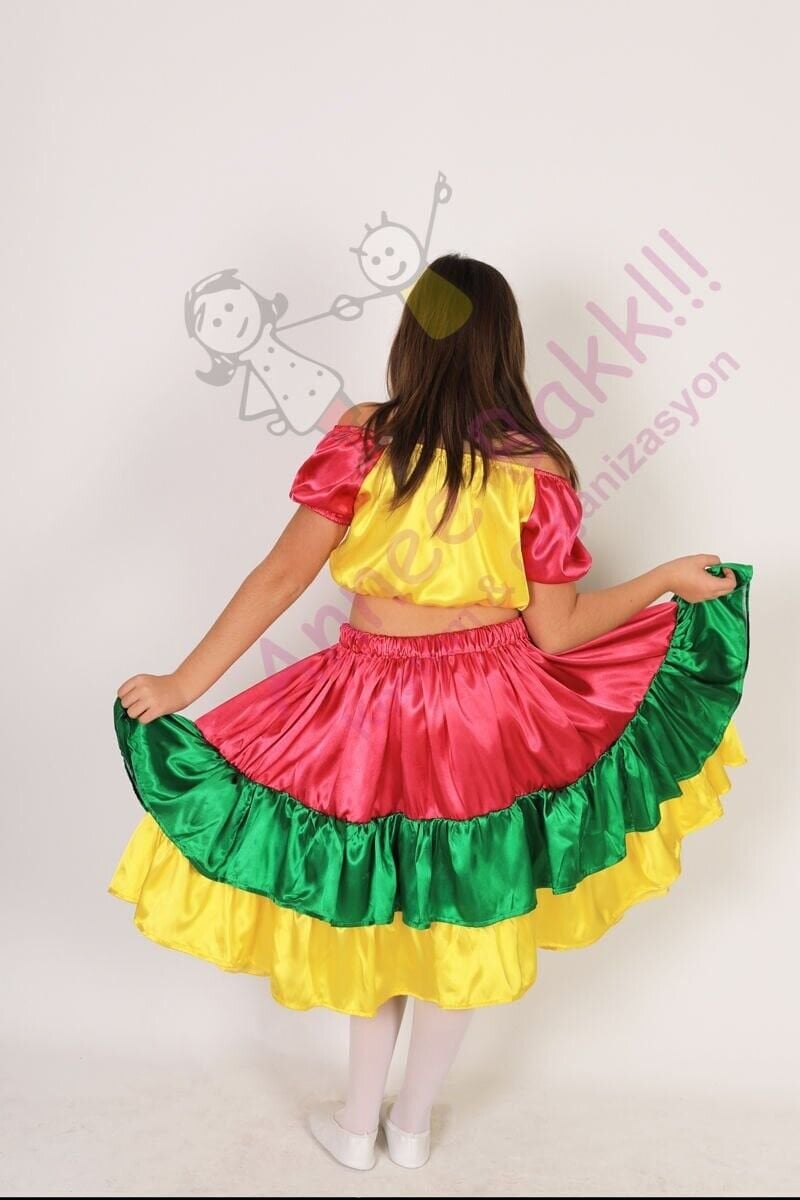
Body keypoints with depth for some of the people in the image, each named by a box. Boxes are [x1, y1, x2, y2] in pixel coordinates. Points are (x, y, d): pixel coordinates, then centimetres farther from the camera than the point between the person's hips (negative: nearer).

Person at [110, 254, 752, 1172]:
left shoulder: (360, 441, -12)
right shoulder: (538, 468, -11)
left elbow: (280, 578, -14)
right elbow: (555, 634, -8)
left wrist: (182, 685, -8)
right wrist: (669, 581, 6)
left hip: (373, 712, 0)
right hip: (494, 715, 1)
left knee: (377, 910, 22)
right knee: (462, 923, 21)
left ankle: (357, 1123, 39)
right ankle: (412, 1123, 40)